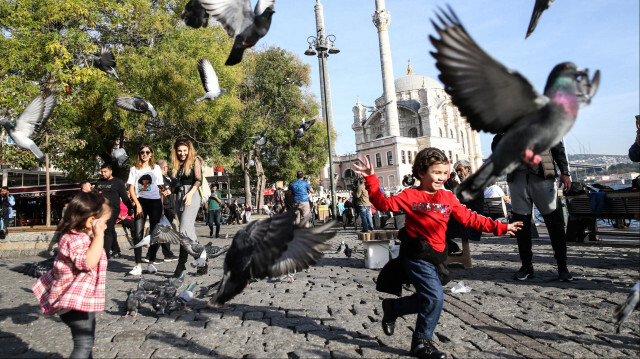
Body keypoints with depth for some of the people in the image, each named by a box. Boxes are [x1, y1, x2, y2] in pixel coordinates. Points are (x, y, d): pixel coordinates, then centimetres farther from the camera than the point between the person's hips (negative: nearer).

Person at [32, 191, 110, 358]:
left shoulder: (79, 237, 8)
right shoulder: (75, 239, -24)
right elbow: (89, 262, -40)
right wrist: (98, 236, -36)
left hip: (83, 300, 11)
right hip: (77, 301, -11)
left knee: (87, 341, 24)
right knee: (83, 344, -8)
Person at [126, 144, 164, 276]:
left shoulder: (156, 168, 12)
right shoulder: (134, 169, 10)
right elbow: (131, 189, 5)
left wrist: (161, 207, 5)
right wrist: (138, 205, -8)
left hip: (155, 202, 1)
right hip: (141, 202, -1)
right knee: (138, 234, -9)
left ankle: (151, 263, 10)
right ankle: (138, 266, -6)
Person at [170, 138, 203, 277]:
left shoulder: (195, 161, 2)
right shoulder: (176, 164, 20)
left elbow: (198, 180, -7)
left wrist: (190, 193, -20)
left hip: (192, 195, -7)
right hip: (180, 196, 7)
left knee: (185, 230, -15)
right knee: (190, 230, 7)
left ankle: (181, 264, -16)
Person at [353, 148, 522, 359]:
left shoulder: (448, 198, 9)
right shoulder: (411, 195, -4)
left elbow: (469, 219, 13)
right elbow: (384, 203, -5)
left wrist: (500, 228, 11)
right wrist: (371, 179, -13)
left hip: (435, 256, 6)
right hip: (416, 256, -6)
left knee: (426, 300, 9)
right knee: (435, 298, -11)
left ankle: (392, 308, 30)